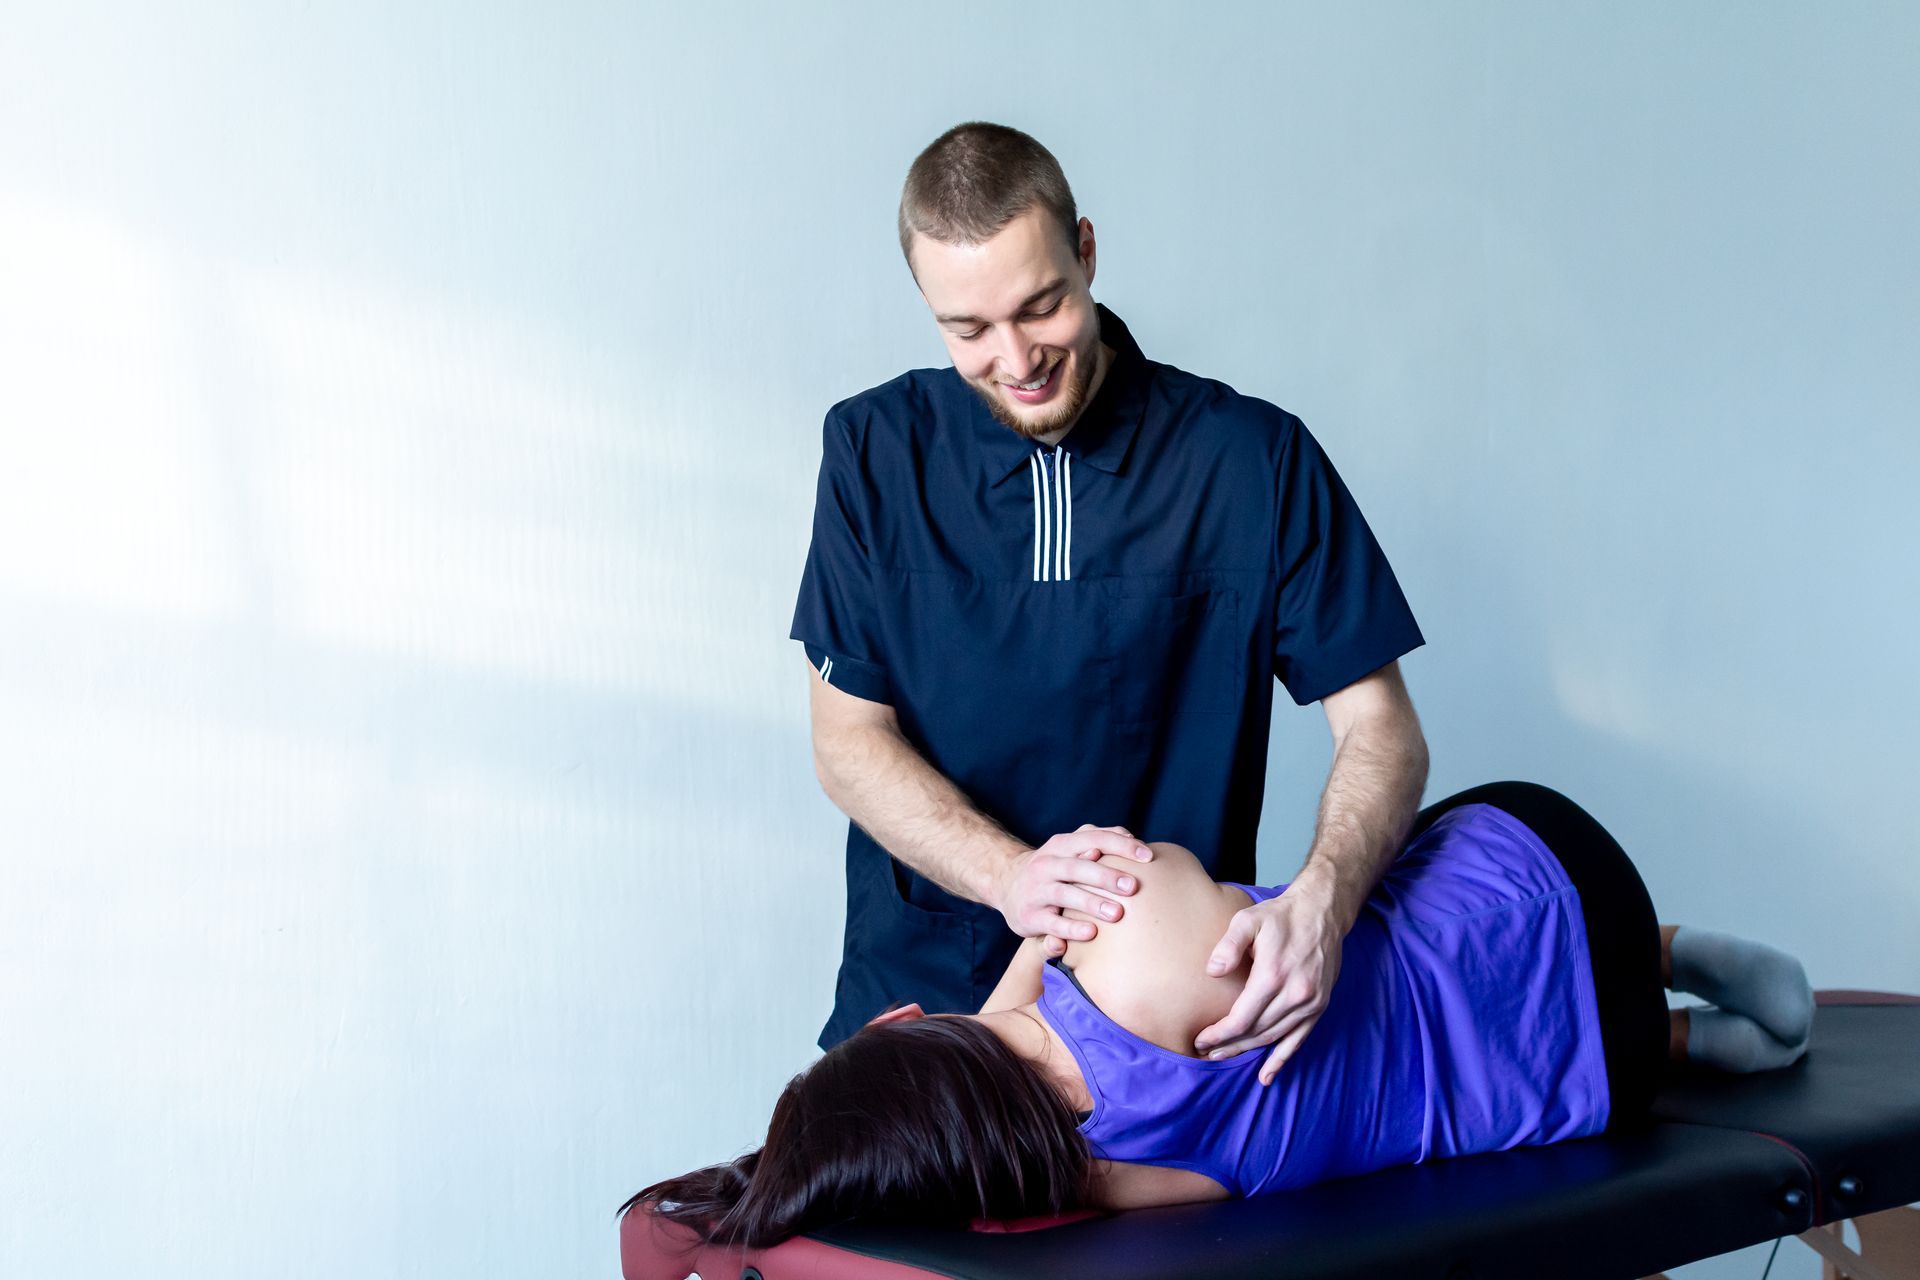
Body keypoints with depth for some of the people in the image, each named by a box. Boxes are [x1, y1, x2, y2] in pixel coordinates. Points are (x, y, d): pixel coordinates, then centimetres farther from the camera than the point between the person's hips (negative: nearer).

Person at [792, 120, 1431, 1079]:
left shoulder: (1254, 457, -2)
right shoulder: (874, 450, 2)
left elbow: (1380, 729, -2)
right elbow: (847, 741, 1)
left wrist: (1320, 901, -24)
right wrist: (1008, 874, -19)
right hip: (926, 990, 1)